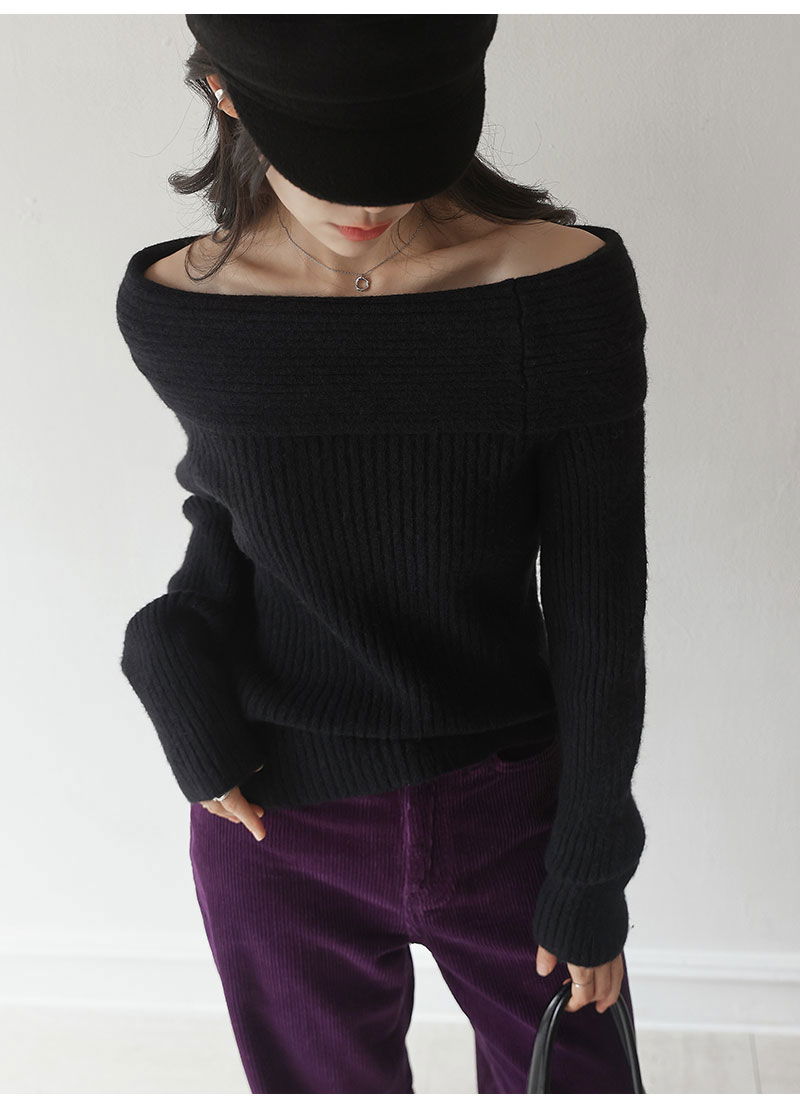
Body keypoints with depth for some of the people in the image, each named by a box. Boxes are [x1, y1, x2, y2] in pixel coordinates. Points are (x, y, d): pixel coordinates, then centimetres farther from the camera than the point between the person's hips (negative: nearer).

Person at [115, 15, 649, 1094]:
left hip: (512, 816, 0)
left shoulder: (568, 288, -19)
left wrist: (590, 871, -5)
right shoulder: (172, 310, -13)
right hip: (277, 830, 1)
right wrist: (178, 647, -12)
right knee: (328, 1081, 23)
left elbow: (599, 609, -12)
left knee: (575, 1077, 21)